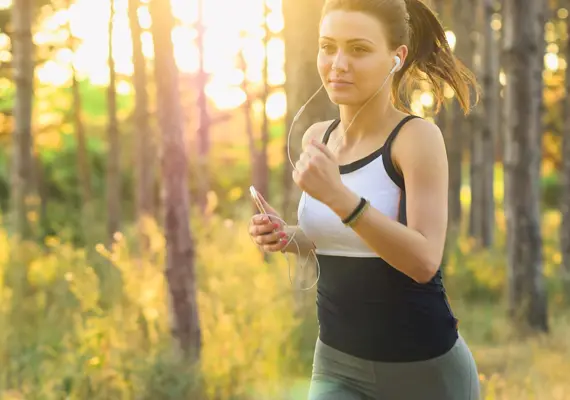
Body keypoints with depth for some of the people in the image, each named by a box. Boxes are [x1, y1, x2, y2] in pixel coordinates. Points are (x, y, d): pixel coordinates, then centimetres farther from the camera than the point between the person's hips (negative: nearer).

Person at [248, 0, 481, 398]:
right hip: (338, 365, 5)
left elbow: (424, 260, -24)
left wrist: (339, 195, -34)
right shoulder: (317, 137, 2)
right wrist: (287, 237, -3)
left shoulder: (417, 136, -15)